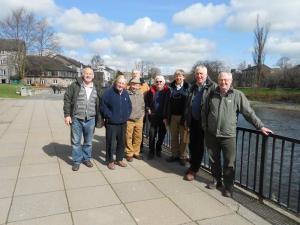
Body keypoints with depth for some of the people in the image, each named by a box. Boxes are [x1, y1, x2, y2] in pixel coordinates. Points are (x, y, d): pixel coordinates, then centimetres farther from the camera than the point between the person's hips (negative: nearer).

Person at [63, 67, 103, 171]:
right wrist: (67, 115, -8)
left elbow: (100, 104, 11)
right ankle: (76, 161, 21)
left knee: (88, 142, 14)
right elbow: (67, 99, -3)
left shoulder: (97, 88, 7)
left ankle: (86, 158, 31)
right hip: (76, 119, -2)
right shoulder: (75, 86, -3)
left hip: (90, 120, 2)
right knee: (76, 141, 7)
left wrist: (99, 119, 7)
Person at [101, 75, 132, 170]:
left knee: (122, 142, 15)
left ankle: (119, 159, 30)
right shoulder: (109, 92, -11)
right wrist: (109, 116, -13)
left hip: (123, 123, 6)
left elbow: (129, 106, 16)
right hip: (111, 123, -5)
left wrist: (127, 115, 5)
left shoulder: (126, 93, 6)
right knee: (111, 143, 1)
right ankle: (110, 161, 17)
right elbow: (103, 106, -11)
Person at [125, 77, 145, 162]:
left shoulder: (141, 94, 8)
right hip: (129, 120, -4)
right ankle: (129, 154, 18)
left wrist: (142, 115, 9)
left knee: (138, 137, 11)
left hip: (139, 120, 5)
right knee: (129, 138, 3)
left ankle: (136, 152, 27)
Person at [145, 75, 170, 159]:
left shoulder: (167, 91, -6)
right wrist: (148, 109, 1)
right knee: (152, 134, 2)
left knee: (162, 134, 12)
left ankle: (158, 149, 29)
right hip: (153, 116, 0)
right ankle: (151, 151, 14)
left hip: (163, 117, 0)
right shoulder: (151, 90, -1)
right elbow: (146, 101, 11)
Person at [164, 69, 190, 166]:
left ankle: (182, 157, 17)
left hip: (183, 117, -3)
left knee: (183, 138, 6)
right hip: (173, 116, 3)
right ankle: (174, 155, 25)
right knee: (174, 137, 12)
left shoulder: (187, 88, -4)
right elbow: (167, 103, 6)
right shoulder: (171, 88, 6)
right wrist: (166, 117, 3)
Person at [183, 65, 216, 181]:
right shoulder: (193, 87, 10)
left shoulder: (212, 87, -10)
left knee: (199, 146, 6)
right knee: (192, 144, 13)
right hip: (193, 121, 6)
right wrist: (186, 119, 12)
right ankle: (193, 166, 29)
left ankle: (194, 169, 19)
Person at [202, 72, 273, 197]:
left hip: (228, 136, -3)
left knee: (229, 163, 3)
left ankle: (228, 187, 19)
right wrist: (205, 127, 9)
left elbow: (249, 113, -2)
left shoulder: (238, 95, -4)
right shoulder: (212, 94, 5)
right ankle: (216, 180, 35)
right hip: (211, 135, 3)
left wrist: (260, 127, -5)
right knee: (214, 160, 15)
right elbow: (204, 111, 13)